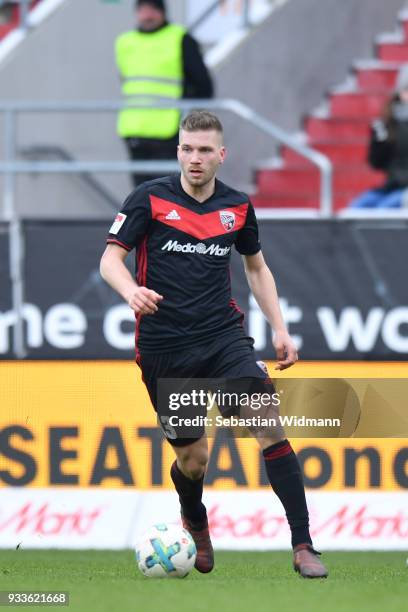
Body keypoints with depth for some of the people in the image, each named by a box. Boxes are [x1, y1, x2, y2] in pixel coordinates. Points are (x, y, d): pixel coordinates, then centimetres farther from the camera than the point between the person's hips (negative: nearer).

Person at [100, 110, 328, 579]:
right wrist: (131, 291, -26)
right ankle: (195, 523, 40)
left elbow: (257, 267, 22)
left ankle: (303, 547, -20)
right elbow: (110, 259, -4)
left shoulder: (237, 207, 7)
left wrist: (279, 329, 13)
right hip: (163, 345, -2)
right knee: (193, 457, 3)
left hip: (223, 338, 2)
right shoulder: (150, 198, -3)